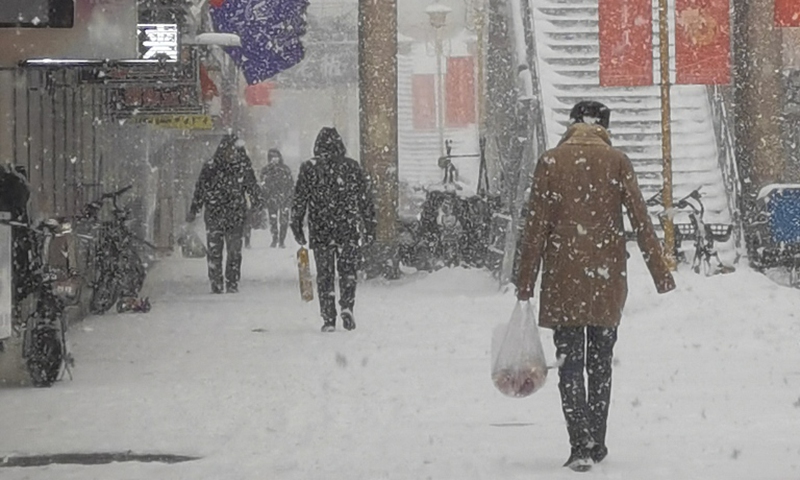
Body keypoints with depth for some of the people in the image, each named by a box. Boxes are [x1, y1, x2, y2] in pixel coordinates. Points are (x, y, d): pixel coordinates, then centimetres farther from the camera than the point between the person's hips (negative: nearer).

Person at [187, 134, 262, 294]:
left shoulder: (244, 168, 5)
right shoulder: (210, 168, 2)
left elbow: (253, 189, 12)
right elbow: (200, 190, 8)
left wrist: (258, 207, 5)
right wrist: (193, 211, 8)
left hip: (236, 216, 0)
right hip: (214, 216, 0)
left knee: (235, 252, -2)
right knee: (214, 251, -3)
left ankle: (232, 285, 7)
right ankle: (216, 285, 4)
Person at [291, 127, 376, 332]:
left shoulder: (309, 168, -1)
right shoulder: (352, 167, 1)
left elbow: (299, 200, 0)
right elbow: (366, 200, 6)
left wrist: (296, 226, 7)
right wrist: (369, 227, 13)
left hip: (320, 230, 0)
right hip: (349, 230, 0)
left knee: (324, 274, 6)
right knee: (348, 270, 10)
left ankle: (328, 319, 3)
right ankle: (346, 306, -11)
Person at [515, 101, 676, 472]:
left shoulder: (550, 162, 1)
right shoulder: (617, 162, 2)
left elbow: (535, 228, -2)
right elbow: (640, 220, -2)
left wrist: (525, 284, 2)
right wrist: (660, 273, 0)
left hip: (562, 278, -1)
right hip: (607, 276, 1)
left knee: (569, 363, -1)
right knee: (600, 363, 15)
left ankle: (581, 445, -14)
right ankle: (596, 444, 20)